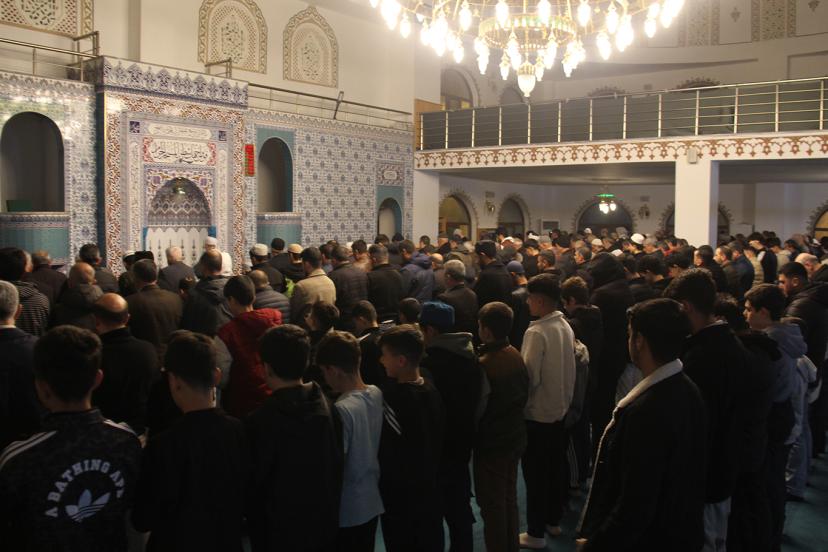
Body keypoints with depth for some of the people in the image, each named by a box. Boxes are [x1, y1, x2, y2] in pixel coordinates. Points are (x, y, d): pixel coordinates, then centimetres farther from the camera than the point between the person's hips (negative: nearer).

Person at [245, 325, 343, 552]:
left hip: (280, 533, -5)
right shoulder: (328, 408, -6)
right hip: (324, 525, 5)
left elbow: (253, 481, -13)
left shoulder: (260, 421, -22)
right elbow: (337, 466, 2)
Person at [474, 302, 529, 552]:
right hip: (514, 437, 8)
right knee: (509, 498, 22)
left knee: (492, 505, 8)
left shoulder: (484, 365, -26)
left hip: (491, 444, -8)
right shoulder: (516, 356, -4)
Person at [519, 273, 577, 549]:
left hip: (538, 412, -7)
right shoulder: (566, 327, 1)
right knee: (555, 468, 19)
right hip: (559, 408, 7)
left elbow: (529, 376, -21)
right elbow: (566, 370, 9)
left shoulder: (536, 332, -22)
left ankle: (536, 533, 12)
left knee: (536, 473, 3)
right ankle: (553, 520, 33)